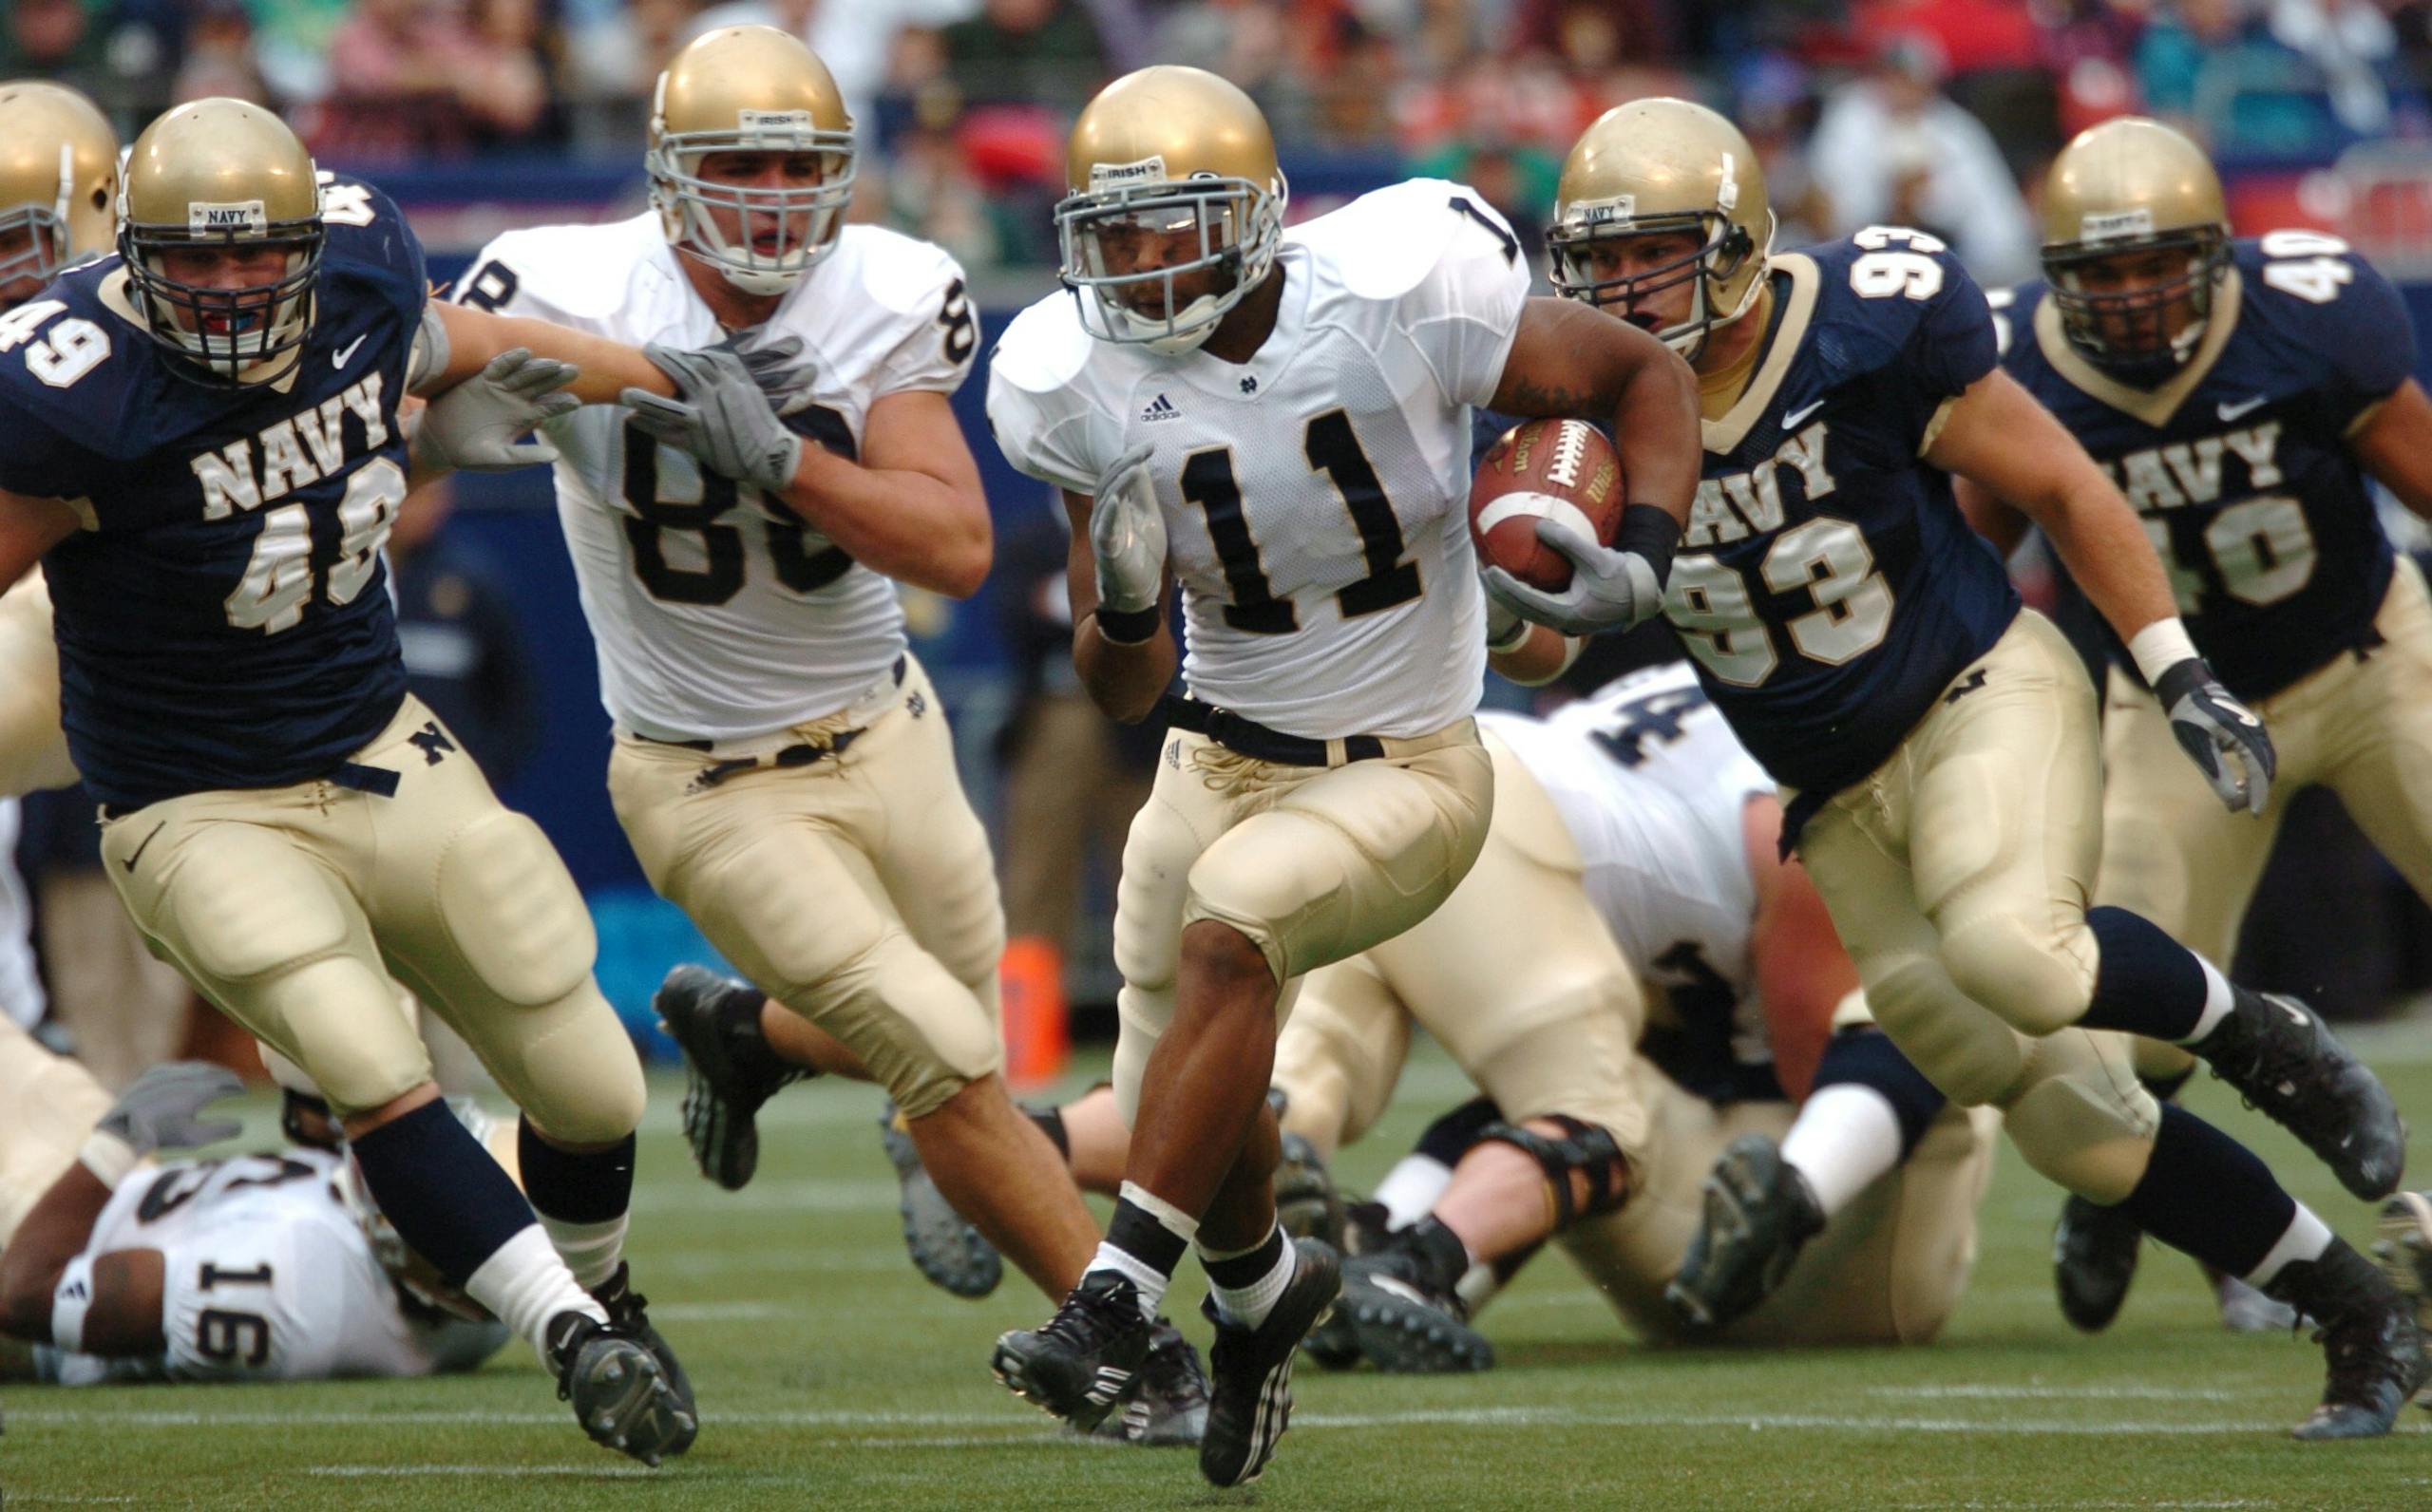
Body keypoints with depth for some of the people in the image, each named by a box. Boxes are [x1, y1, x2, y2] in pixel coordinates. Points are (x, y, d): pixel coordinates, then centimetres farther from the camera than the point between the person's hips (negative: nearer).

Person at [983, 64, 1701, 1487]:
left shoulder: (1399, 297, -20)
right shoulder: (1087, 387, -9)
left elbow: (1646, 378, -4)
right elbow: (1124, 688, -2)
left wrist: (1641, 567, -19)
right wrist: (1122, 610, -25)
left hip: (1405, 775, -4)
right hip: (1220, 765, 4)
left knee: (1227, 928, -31)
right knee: (1191, 1108, 8)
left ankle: (1119, 1301, -29)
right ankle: (1263, 1286, 44)